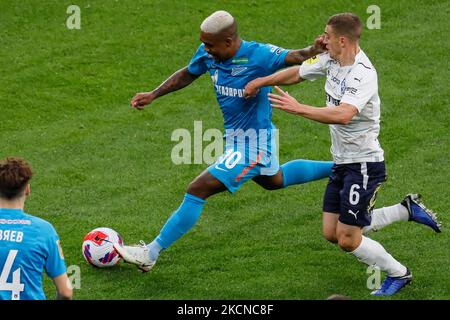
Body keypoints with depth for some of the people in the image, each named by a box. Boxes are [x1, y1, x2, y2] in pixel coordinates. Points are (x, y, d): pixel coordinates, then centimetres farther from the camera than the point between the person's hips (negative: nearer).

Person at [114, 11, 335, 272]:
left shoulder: (258, 55, -26)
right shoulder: (208, 54, -6)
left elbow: (296, 57, -29)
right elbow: (187, 74, 13)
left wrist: (314, 51, -52)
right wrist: (153, 95, 8)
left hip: (251, 143, -9)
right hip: (236, 135, 9)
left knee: (197, 190, -12)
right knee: (273, 181, 34)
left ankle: (150, 254, -5)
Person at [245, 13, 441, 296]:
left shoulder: (363, 74, -25)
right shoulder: (331, 60, 1)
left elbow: (343, 115, -41)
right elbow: (298, 73, 20)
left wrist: (299, 108, -40)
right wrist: (260, 82, 21)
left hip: (364, 164, -9)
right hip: (343, 163, 9)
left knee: (347, 239, -6)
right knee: (332, 233, 9)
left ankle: (398, 273, 19)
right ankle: (407, 210, 21)